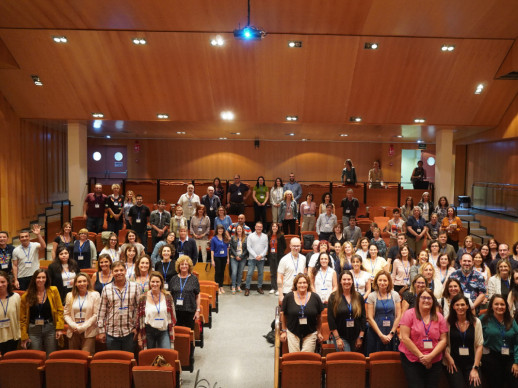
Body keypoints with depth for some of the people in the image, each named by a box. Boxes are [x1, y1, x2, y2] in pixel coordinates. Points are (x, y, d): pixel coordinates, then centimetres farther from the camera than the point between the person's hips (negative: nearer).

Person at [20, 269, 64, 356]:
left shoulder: (53, 291, -2)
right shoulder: (26, 296, 0)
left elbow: (60, 310, -2)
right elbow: (22, 317, 3)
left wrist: (59, 328, -9)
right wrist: (24, 336, 0)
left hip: (50, 328, 0)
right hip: (33, 329, 1)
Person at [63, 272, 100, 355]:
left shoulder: (95, 295, 1)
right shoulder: (70, 296, 10)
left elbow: (96, 315, -4)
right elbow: (66, 314, 8)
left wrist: (82, 327, -10)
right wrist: (74, 326, -8)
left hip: (88, 332, -3)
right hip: (73, 332, 3)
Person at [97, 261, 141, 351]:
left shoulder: (135, 287, 0)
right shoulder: (106, 289, 1)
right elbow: (101, 311, 3)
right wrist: (101, 331, 1)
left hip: (129, 332, 0)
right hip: (111, 333, 0)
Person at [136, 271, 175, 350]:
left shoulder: (167, 296, -1)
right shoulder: (143, 298, -4)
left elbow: (172, 315, 6)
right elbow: (139, 318, 0)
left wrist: (172, 332, 5)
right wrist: (139, 337, 0)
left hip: (164, 331, 0)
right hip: (149, 331, 0)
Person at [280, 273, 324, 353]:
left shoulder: (315, 297, -1)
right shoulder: (289, 297, -3)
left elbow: (319, 317, 8)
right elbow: (284, 315, 7)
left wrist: (319, 332, 10)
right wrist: (283, 331, 8)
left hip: (310, 334, 0)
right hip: (292, 333, 0)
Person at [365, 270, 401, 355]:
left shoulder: (395, 295, 6)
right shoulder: (372, 296, 0)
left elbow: (398, 316, 3)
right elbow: (370, 318, -4)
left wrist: (391, 333, -4)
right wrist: (381, 335, -9)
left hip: (391, 334, 2)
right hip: (375, 333, -1)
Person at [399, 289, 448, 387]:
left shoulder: (439, 317, 6)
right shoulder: (409, 314, -4)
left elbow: (443, 340, 1)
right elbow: (405, 338, -9)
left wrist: (430, 356, -11)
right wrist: (420, 356, -12)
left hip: (434, 362, 3)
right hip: (411, 360, -3)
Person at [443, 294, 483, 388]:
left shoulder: (476, 322, 1)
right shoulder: (448, 322, -3)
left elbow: (479, 346, 0)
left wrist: (475, 368, -4)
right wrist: (448, 358, -17)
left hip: (471, 364, 1)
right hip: (453, 364, -1)